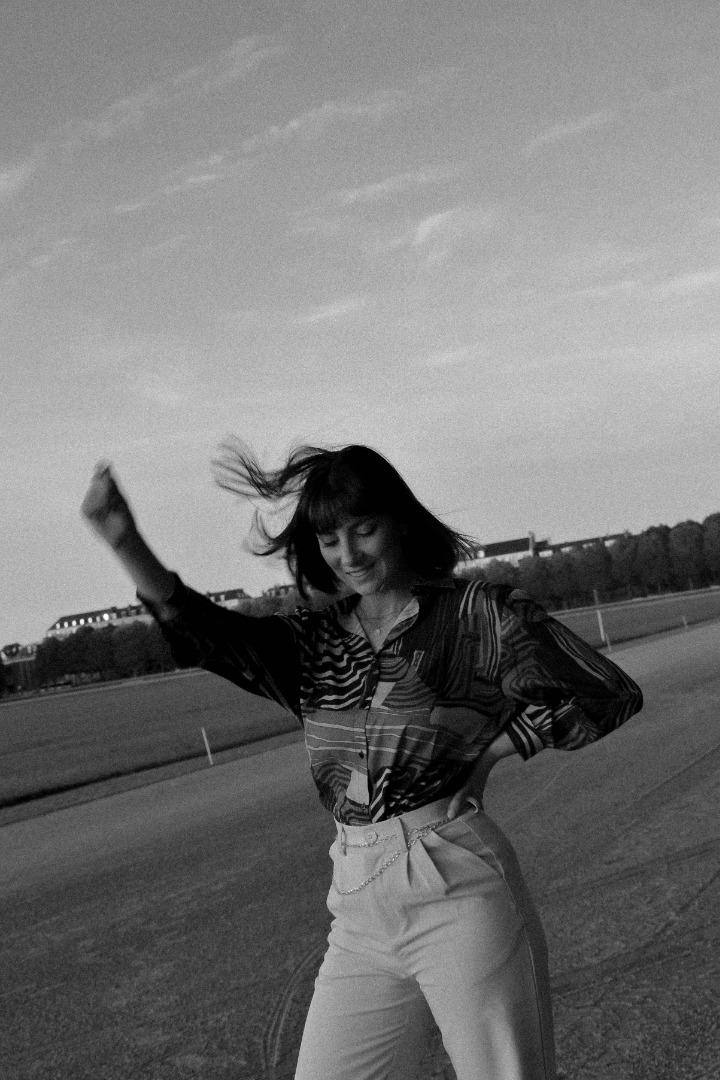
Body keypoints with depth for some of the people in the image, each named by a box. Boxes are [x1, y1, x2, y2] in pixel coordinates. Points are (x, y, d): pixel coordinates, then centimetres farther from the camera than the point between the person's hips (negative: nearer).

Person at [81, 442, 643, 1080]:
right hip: (360, 916, 5)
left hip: (460, 892, -4)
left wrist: (483, 750, -5)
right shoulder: (313, 642, 10)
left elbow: (611, 695, -1)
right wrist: (126, 544, -21)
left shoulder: (478, 614, -2)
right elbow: (206, 633, -6)